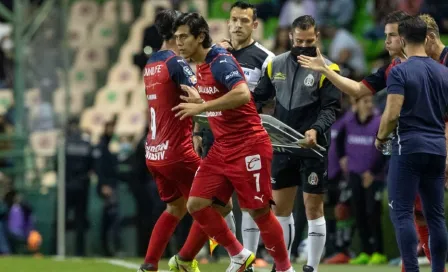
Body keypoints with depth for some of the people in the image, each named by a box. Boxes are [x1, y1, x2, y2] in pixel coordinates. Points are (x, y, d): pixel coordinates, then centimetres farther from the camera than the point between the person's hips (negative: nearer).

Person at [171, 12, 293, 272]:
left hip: (249, 147, -9)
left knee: (259, 212, -3)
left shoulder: (221, 61, -17)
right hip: (222, 149, 9)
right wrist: (198, 101, 9)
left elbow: (242, 94, -33)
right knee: (197, 204, -1)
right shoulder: (202, 67, 10)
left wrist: (201, 106, -30)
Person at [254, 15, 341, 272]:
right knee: (280, 206, 10)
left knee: (313, 207, -1)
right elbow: (259, 96, 15)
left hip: (313, 147, -5)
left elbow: (331, 108, -10)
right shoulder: (276, 64, 8)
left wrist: (316, 130, -27)